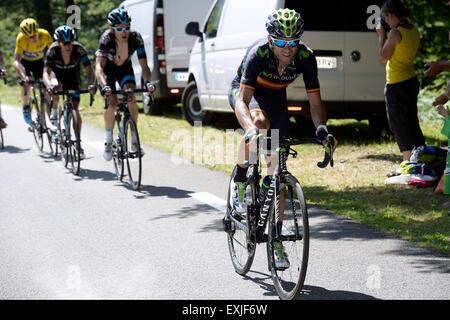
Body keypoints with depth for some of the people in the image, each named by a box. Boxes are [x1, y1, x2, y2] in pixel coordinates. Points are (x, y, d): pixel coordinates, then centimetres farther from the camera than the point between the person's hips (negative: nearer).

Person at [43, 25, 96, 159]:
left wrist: (91, 83, -53)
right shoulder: (53, 50, -33)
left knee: (75, 109, -5)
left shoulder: (78, 49, -32)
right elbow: (46, 72, -38)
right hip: (57, 73, -1)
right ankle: (54, 116, -11)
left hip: (72, 75, 1)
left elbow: (89, 69, -33)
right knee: (57, 86, -37)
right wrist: (49, 85, -58)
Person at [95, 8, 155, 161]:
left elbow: (144, 65, -31)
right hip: (108, 69, -2)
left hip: (125, 68, 2)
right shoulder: (107, 38, -35)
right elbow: (99, 66, -43)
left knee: (131, 98, -20)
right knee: (112, 103, -17)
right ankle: (108, 142, 2)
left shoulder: (135, 38, -30)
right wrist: (104, 85, -59)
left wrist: (147, 82, -50)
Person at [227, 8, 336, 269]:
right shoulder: (258, 53, -36)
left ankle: (275, 241, 6)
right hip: (245, 92, -3)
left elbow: (315, 102, -21)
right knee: (260, 121, -40)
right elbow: (242, 100, -41)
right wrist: (250, 129, -60)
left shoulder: (306, 57, -27)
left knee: (276, 169, -3)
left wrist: (321, 127, -41)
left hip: (276, 98, 3)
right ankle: (239, 182, -17)